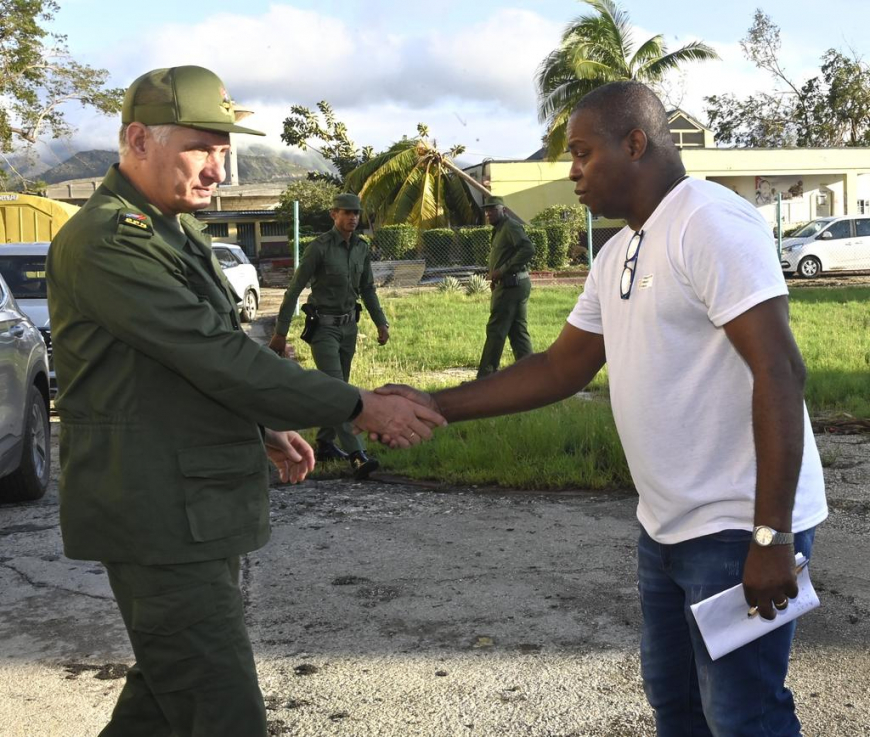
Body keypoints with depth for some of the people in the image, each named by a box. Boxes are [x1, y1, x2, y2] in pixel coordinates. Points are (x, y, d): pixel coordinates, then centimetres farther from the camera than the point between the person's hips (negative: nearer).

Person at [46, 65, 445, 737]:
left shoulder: (177, 231, 16)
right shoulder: (108, 239, -17)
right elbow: (215, 354, -23)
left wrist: (265, 430, 13)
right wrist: (358, 408, -20)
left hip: (199, 510, 10)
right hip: (161, 519, -10)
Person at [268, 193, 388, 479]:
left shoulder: (362, 248, 5)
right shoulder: (319, 247, -14)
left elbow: (367, 289, 17)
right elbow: (294, 290, -11)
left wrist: (381, 323, 10)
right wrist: (280, 332, -10)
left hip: (349, 326, 7)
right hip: (324, 326, -7)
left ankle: (325, 444, 26)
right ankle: (357, 456, -21)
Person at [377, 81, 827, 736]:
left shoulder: (713, 224, -16)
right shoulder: (619, 254, 12)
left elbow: (779, 373, -22)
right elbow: (562, 369, 14)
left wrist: (772, 537, -24)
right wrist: (435, 406, 7)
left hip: (739, 528, -9)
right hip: (666, 526, 9)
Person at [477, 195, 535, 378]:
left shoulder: (510, 227, -11)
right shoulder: (500, 230, 20)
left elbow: (528, 249, -24)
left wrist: (503, 270, -22)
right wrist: (495, 278, 10)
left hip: (511, 285, -11)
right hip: (515, 285, 11)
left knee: (495, 330, -8)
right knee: (518, 331, 10)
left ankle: (485, 377, -5)